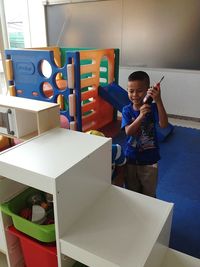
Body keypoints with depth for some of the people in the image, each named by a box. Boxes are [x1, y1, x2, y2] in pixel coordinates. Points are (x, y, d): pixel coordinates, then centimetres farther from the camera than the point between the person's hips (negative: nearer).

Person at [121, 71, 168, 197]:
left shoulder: (153, 107, -12)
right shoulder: (127, 110, -8)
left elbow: (164, 125, -28)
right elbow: (128, 131, -21)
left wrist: (158, 101, -38)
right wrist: (141, 115, -36)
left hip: (149, 159, -1)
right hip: (131, 158, 2)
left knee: (149, 194, 17)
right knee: (131, 191, 22)